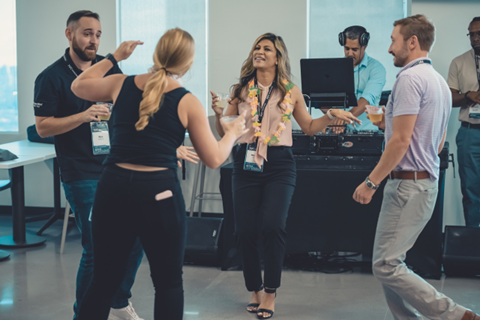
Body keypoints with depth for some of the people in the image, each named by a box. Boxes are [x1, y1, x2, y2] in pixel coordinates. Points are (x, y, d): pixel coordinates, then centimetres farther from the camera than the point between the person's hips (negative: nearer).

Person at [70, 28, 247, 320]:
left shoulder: (120, 84, 6)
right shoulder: (188, 103, -3)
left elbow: (79, 86, 25)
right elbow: (214, 159, 1)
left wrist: (114, 57, 31)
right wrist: (233, 133, 19)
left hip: (113, 187, 4)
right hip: (159, 193, -3)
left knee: (104, 280, 14)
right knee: (169, 283, 14)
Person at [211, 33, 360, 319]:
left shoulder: (290, 91, 5)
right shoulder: (241, 91, 7)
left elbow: (309, 127, 15)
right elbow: (225, 133, 8)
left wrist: (331, 115, -1)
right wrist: (218, 113, -10)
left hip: (279, 165, -2)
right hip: (247, 164, 2)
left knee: (273, 226, -17)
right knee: (245, 231, -1)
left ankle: (270, 293, 1)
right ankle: (255, 290, 21)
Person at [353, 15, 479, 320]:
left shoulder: (410, 78, -13)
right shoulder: (439, 80, 18)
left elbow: (401, 140, -20)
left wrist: (371, 182, -16)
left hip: (408, 185, -10)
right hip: (427, 181, 10)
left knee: (386, 266, -8)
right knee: (390, 263, 13)